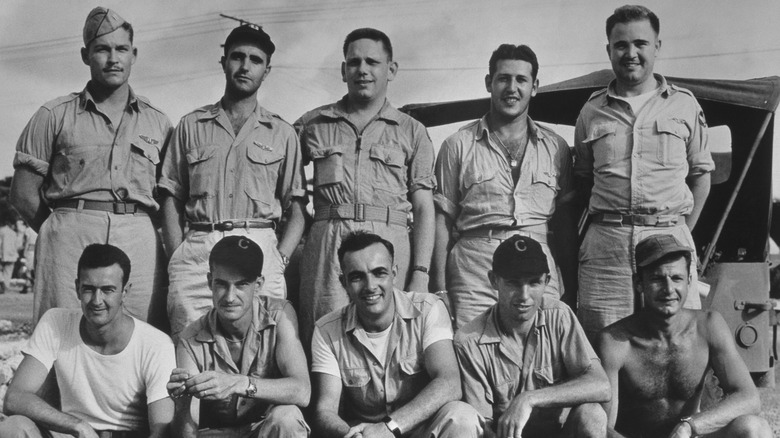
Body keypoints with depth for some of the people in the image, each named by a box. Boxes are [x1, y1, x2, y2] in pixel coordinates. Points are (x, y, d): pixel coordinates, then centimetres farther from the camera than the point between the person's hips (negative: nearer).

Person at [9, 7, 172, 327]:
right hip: (71, 241, -1)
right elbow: (24, 195, 10)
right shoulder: (54, 116, 12)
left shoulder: (158, 123, 18)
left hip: (140, 243, 2)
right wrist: (66, 234, 6)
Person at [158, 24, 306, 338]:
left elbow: (298, 210, 10)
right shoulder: (190, 126, 16)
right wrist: (177, 257, 0)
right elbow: (172, 199, 13)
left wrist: (280, 259, -5)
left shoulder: (282, 133, 14)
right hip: (197, 250, 1)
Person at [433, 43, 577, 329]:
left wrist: (572, 286, 5)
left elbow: (566, 222, 14)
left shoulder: (556, 147, 14)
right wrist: (440, 289, -1)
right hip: (473, 279, -1)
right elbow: (443, 219, 6)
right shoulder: (458, 145, 8)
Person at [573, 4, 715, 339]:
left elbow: (701, 174, 13)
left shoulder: (684, 105, 11)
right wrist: (610, 223, 7)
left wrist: (682, 233, 6)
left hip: (669, 237, 0)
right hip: (605, 243, 1)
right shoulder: (592, 111, 13)